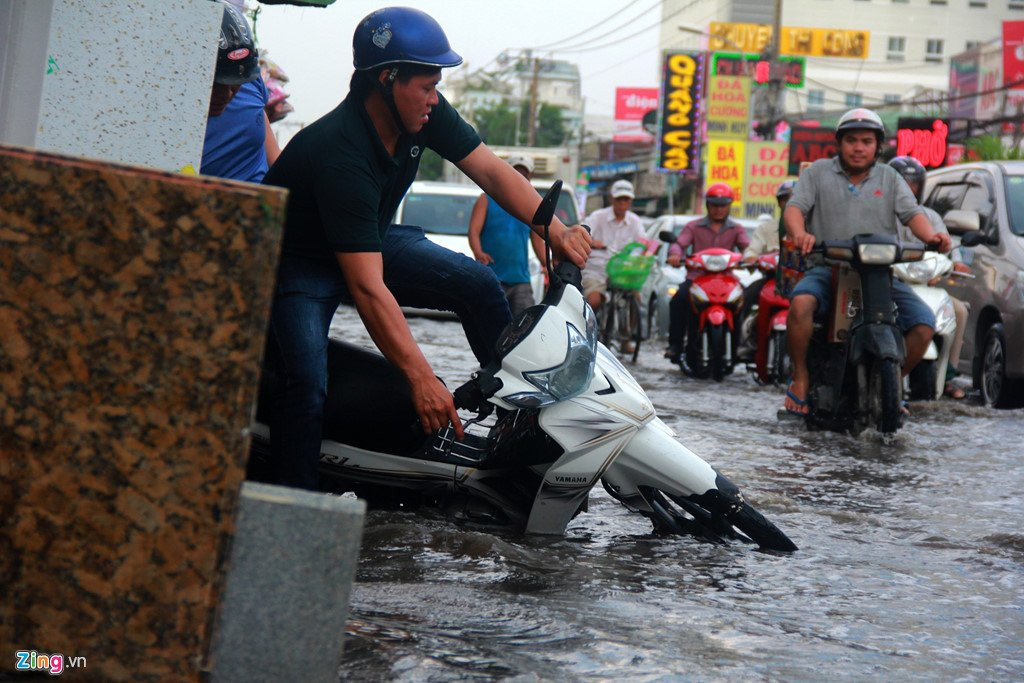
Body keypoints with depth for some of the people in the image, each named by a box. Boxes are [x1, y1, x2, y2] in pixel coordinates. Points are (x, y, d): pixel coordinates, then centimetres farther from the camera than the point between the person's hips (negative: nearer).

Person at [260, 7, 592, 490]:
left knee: (478, 284, -6)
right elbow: (367, 287, -39)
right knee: (307, 384, -28)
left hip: (372, 240, 7)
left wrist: (556, 230, -23)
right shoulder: (339, 154, -36)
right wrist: (421, 378, -43)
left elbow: (489, 171, -7)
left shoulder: (424, 113, -14)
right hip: (300, 262, -7)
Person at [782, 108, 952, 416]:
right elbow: (794, 207, -1)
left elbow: (911, 213, 3)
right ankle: (800, 377, -14)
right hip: (827, 270, -2)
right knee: (801, 303, -34)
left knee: (924, 323, -16)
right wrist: (799, 233, -25)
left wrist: (930, 235, -21)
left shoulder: (889, 178, 15)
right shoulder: (818, 172, 10)